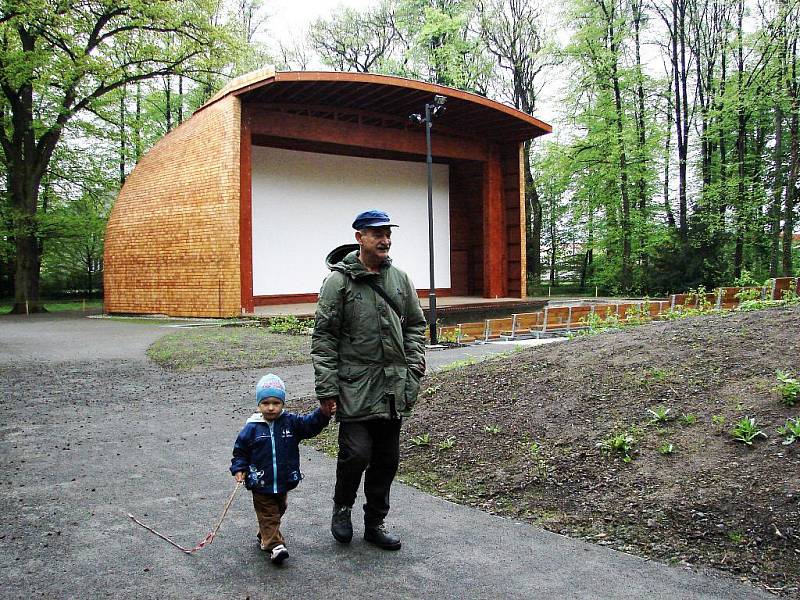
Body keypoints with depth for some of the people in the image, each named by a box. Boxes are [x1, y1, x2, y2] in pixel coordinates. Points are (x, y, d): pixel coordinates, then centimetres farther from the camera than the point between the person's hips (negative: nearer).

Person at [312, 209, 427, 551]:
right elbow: (323, 336, -8)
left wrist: (414, 366, 4)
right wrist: (327, 388, -11)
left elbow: (415, 325, 16)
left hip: (393, 388, 5)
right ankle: (342, 506, 20)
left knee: (387, 459, 11)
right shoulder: (340, 280, -7)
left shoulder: (399, 278, 9)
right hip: (355, 385, -5)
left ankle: (375, 523, 28)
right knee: (356, 453, -10)